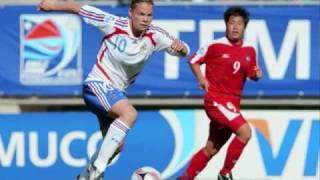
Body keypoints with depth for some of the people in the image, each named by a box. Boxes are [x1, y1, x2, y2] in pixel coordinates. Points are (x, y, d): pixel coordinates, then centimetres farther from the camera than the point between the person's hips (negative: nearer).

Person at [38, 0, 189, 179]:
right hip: (97, 85, -7)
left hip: (117, 92, 7)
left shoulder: (155, 35, -9)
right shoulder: (113, 24, -19)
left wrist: (180, 47, -34)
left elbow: (183, 51, -10)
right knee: (129, 113, -33)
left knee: (116, 146, 12)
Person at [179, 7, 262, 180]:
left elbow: (252, 74, 16)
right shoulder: (215, 46, -8)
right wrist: (201, 79, -12)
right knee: (245, 132, -23)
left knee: (211, 149, 13)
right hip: (216, 99, -6)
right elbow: (193, 60, 3)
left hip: (233, 103, 6)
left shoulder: (249, 50, 5)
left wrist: (257, 74, -8)